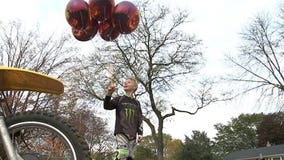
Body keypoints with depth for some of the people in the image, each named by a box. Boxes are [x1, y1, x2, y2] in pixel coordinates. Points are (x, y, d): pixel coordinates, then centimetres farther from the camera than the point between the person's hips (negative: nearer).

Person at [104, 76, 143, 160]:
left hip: (133, 134, 3)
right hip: (121, 132, -3)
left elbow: (139, 119, 15)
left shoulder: (137, 103, 16)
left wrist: (140, 133, 3)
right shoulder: (119, 99, 9)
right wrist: (109, 93, -24)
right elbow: (106, 106, -7)